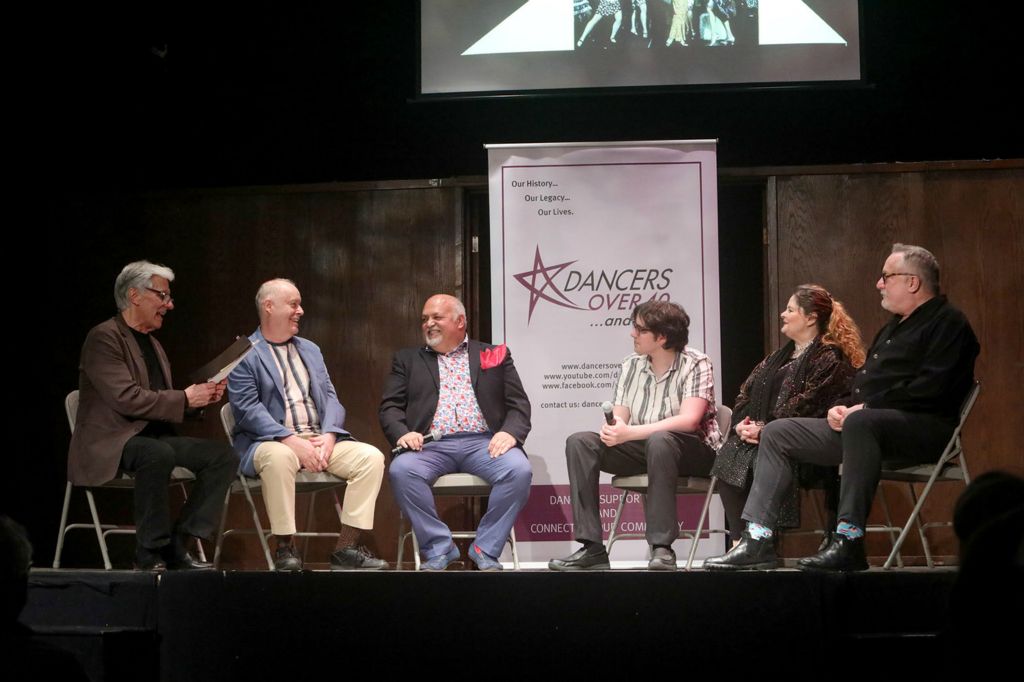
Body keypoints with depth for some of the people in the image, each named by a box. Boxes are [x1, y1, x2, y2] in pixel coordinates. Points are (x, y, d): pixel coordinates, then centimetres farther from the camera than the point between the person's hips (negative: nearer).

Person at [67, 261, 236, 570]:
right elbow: (126, 398, -20)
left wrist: (203, 397, 3)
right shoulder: (104, 337, -9)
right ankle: (150, 553, -26)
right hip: (109, 441, -9)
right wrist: (185, 399, -15)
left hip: (154, 436, 9)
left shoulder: (153, 344, 20)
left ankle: (179, 545, -12)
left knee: (223, 455, -11)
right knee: (158, 454, -39)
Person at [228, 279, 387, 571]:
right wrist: (292, 441, -22)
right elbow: (248, 409, -11)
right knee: (279, 457, -40)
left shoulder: (310, 350, 23)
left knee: (371, 457, -17)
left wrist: (329, 435, -8)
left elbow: (330, 398, 14)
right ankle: (284, 548, -26)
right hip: (271, 441, -6)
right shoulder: (245, 355, 2)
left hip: (320, 440, 6)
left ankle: (347, 548, -17)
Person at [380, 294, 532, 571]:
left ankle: (486, 549, -15)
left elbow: (519, 403, 11)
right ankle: (438, 548, -17)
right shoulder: (408, 360, 23)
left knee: (519, 470, -31)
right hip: (432, 444, 1)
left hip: (483, 443, 0)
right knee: (401, 470, -32)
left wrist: (510, 432, -11)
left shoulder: (494, 355, 19)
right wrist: (402, 433, -9)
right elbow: (390, 406, 13)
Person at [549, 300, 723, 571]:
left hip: (693, 450, -6)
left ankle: (662, 549, -39)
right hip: (641, 449, 6)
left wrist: (629, 433, -28)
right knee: (579, 442, -13)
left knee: (659, 441, -39)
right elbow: (618, 418, 6)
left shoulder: (695, 364, -9)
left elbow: (688, 421, -22)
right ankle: (592, 548, -21)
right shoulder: (631, 366, 10)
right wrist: (611, 429, -21)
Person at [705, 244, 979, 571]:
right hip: (858, 424, 10)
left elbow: (930, 388, -18)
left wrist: (866, 407, -17)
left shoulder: (948, 323, -4)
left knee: (861, 422, -42)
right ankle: (757, 541, -7)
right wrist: (841, 407, 5)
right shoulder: (894, 328, 26)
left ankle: (849, 541, -44)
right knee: (776, 433, 4)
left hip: (922, 428, -10)